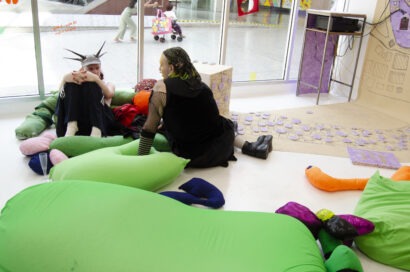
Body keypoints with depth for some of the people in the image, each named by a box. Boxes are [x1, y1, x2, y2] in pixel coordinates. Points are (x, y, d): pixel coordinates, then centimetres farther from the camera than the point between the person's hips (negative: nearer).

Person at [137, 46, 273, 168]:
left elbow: (149, 129, -8)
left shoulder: (161, 88, -9)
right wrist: (164, 124, 28)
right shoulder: (200, 84, 7)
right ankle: (249, 147, 23)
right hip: (222, 145, 5)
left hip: (194, 158, -4)